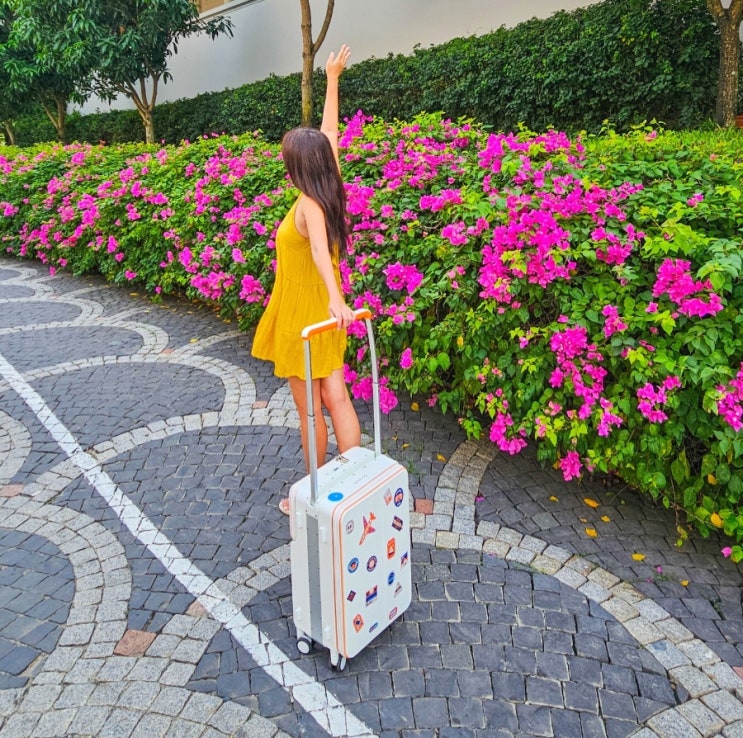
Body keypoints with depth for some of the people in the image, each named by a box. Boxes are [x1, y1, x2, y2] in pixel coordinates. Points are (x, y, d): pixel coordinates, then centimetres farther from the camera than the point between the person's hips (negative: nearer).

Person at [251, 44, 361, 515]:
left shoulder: (308, 205, -20)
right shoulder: (330, 191, 0)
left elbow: (320, 249, -39)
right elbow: (330, 133, 11)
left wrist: (336, 298, -55)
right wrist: (333, 78, 20)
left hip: (304, 317, -8)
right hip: (324, 315, 8)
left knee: (310, 411, 6)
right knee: (336, 399, 11)